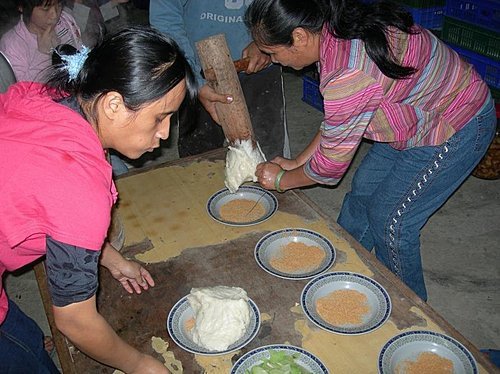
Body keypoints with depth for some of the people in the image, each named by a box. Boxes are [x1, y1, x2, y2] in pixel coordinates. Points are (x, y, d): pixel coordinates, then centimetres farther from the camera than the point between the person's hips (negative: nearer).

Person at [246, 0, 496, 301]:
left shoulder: (348, 76, -37)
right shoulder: (336, 29, -8)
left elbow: (331, 164, -23)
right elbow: (338, 119, 5)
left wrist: (282, 180, -5)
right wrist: (298, 162, 5)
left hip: (458, 128, -9)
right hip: (421, 116, 9)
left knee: (389, 221, -1)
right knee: (362, 194, 15)